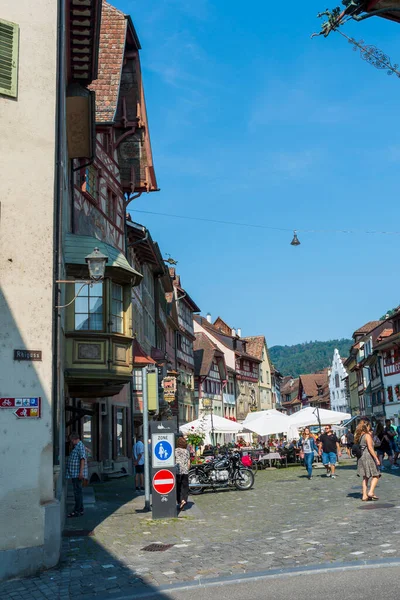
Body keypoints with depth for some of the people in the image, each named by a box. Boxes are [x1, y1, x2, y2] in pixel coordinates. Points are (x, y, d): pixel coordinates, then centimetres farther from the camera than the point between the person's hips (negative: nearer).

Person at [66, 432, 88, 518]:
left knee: (78, 491, -8)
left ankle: (77, 511, -6)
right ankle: (80, 510, 18)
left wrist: (81, 472, -26)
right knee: (78, 491, 13)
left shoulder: (80, 446, -12)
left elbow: (83, 459, -21)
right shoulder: (76, 447, 20)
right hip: (75, 474, 10)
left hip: (77, 474, -10)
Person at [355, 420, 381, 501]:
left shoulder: (360, 436, 13)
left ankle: (364, 495, 9)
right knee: (376, 475, 2)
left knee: (365, 477, 11)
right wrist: (376, 458, -17)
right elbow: (370, 448, -17)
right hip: (369, 457, -8)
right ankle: (371, 492, -9)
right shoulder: (367, 435, -11)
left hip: (362, 457, 8)